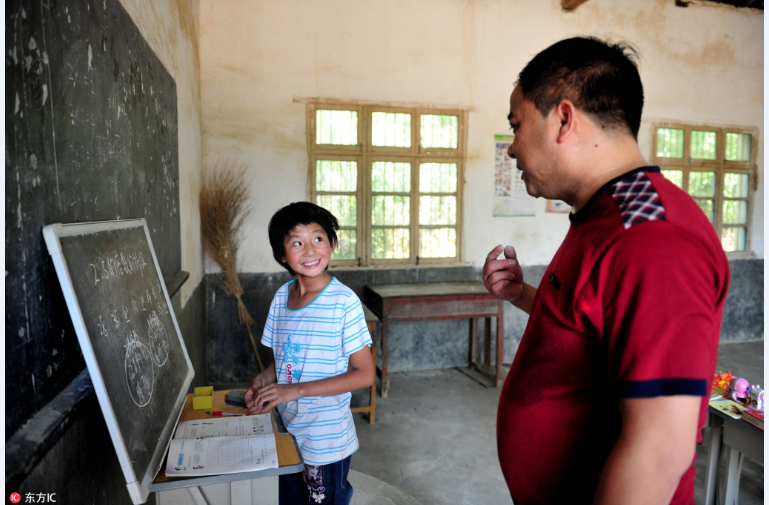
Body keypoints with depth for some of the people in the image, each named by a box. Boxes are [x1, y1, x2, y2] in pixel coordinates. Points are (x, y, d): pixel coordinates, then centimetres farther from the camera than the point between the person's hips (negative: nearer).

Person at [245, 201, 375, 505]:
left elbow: (364, 374, -19)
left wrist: (296, 390, -23)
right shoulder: (282, 296, -1)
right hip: (286, 433, 6)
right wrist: (263, 381, -10)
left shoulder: (343, 301, -20)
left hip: (327, 440, -6)